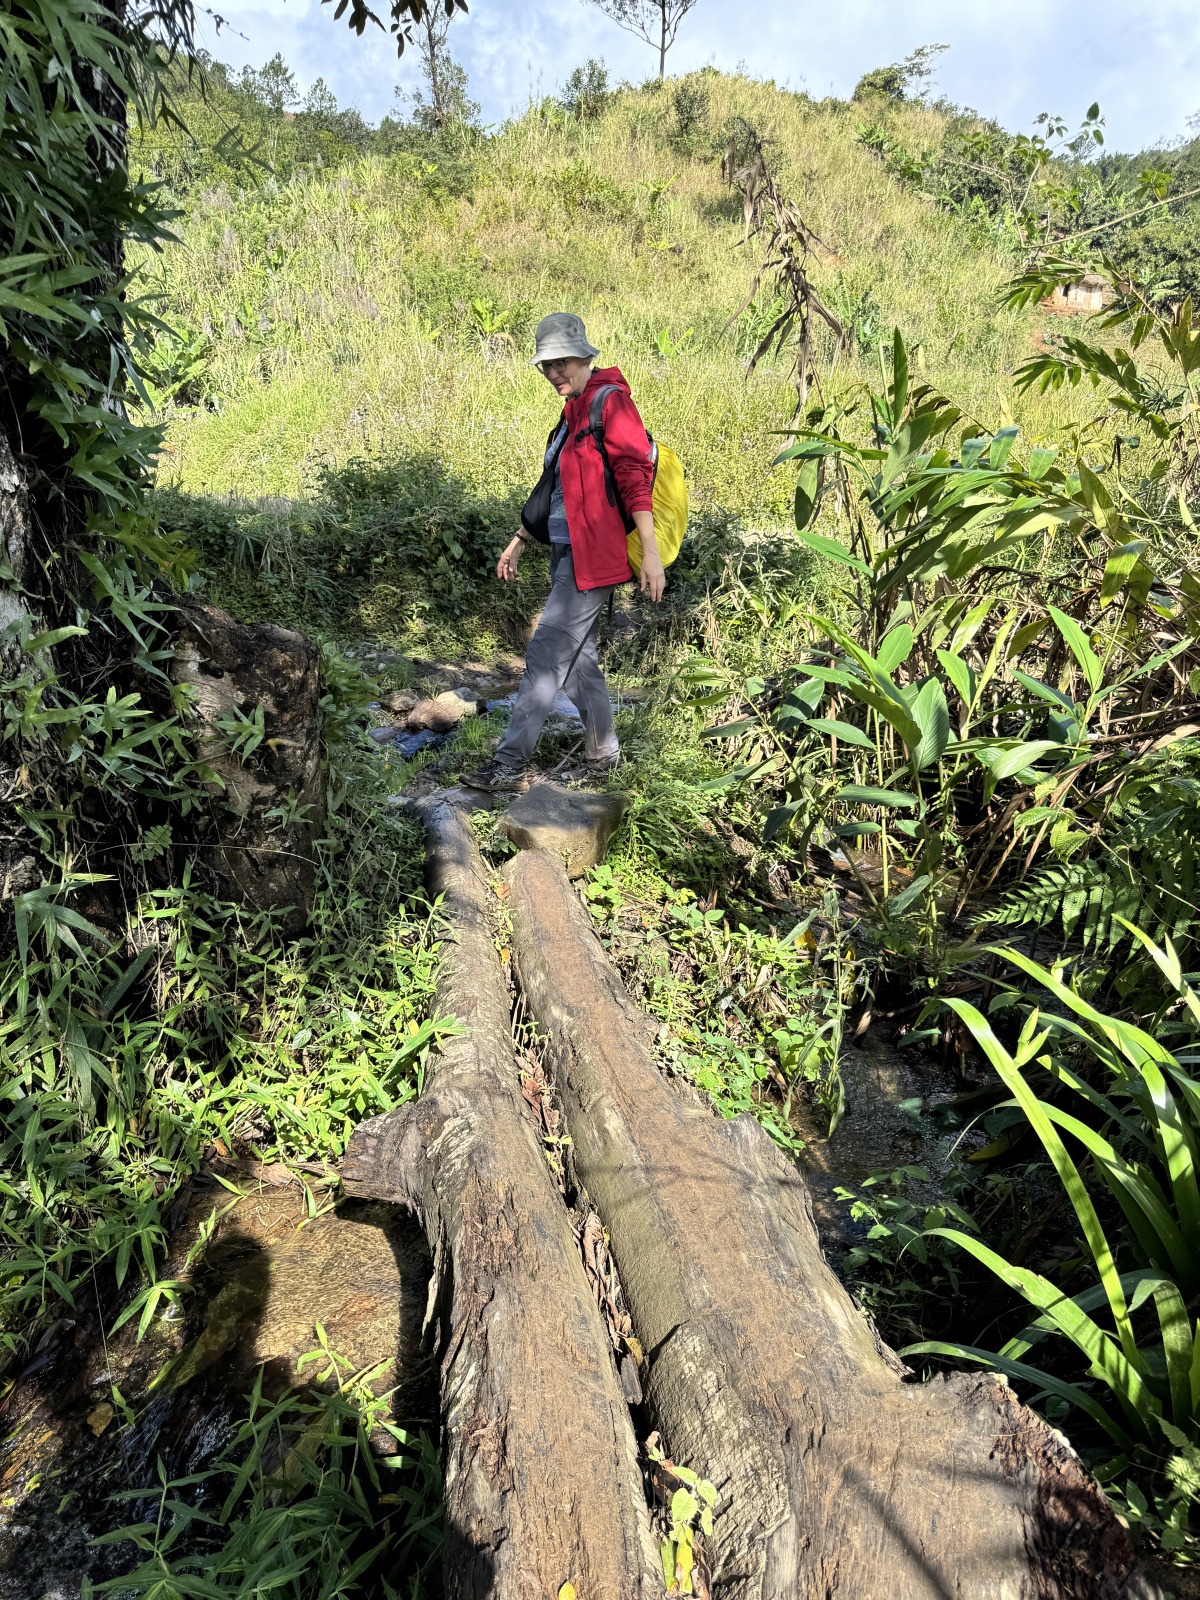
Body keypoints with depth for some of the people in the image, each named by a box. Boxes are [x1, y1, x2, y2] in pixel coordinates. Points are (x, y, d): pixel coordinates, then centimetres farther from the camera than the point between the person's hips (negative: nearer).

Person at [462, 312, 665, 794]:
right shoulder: (572, 413, 19)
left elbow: (635, 477, -16)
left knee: (546, 656, -10)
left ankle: (510, 766, -6)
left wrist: (651, 554, -22)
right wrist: (519, 542, 27)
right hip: (566, 552, 9)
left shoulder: (610, 402, -8)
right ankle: (603, 752, 23)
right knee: (578, 656, 12)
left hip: (592, 555, -9)